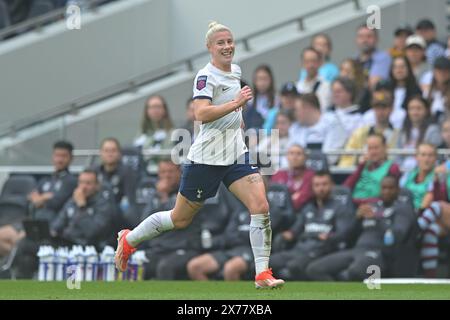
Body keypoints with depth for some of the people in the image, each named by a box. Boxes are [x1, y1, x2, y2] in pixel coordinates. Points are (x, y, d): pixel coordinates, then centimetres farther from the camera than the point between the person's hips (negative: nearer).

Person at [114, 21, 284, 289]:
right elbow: (201, 113, -30)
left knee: (261, 207, -14)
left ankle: (262, 274, -10)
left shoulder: (236, 71, 11)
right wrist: (236, 103, -35)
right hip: (207, 157, -6)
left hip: (236, 154, 6)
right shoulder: (206, 76, -15)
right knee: (180, 219, 7)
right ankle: (128, 239, 31)